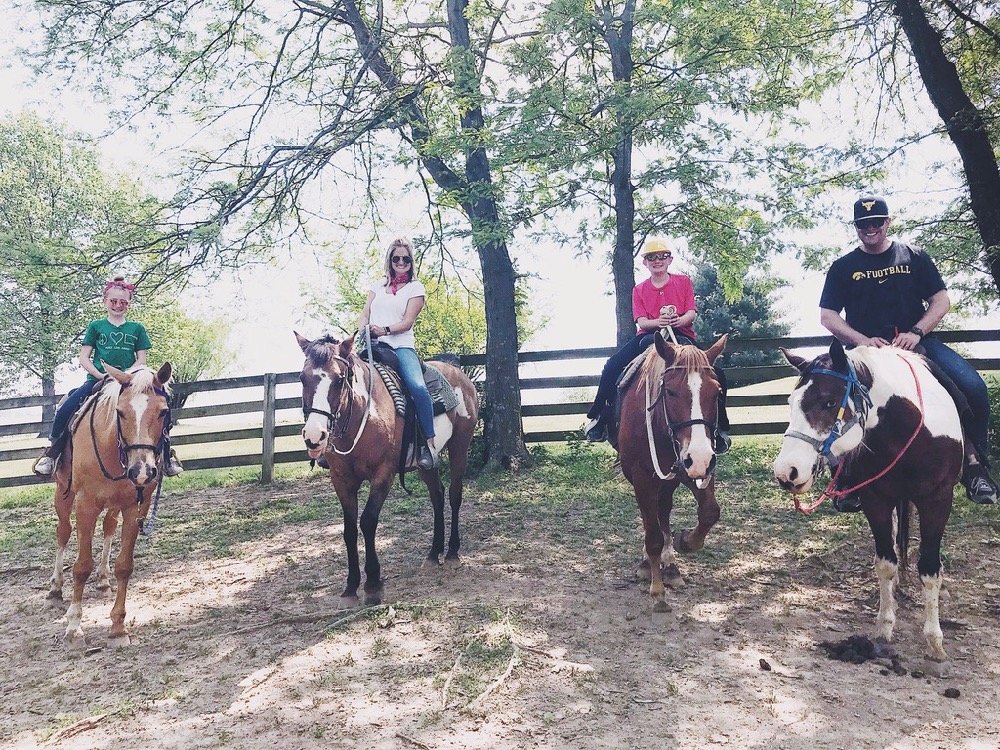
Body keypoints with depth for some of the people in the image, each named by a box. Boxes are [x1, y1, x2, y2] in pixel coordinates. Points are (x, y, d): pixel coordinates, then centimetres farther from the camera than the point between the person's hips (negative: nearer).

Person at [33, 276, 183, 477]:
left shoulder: (137, 329, 12)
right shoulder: (96, 326, 11)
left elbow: (141, 360, 7)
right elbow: (84, 358, 6)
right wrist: (102, 375, -10)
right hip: (98, 379, 0)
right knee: (67, 408, -23)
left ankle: (167, 454, -7)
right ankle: (52, 452, -1)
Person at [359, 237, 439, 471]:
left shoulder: (416, 288, 10)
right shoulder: (378, 286, 22)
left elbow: (407, 322, -1)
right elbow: (364, 315, 14)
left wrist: (385, 330, -16)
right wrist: (362, 333, -7)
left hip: (401, 346, -4)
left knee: (417, 386, -31)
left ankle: (430, 444, -23)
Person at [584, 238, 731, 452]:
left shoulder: (683, 282, 7)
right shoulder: (639, 290, 9)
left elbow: (692, 314, -3)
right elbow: (641, 322, -4)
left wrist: (678, 321, -28)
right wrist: (659, 322, -28)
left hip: (682, 336, -1)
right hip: (649, 336, 1)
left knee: (716, 375, -20)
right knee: (612, 366, -21)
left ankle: (720, 427, -5)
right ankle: (599, 417, -8)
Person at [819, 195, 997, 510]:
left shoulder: (914, 257, 12)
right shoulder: (843, 267, 10)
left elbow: (941, 300, 7)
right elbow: (827, 316, 5)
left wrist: (916, 332, -12)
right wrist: (862, 340, -12)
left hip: (916, 341, 1)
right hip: (865, 348, -1)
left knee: (973, 387, -22)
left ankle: (974, 463, -2)